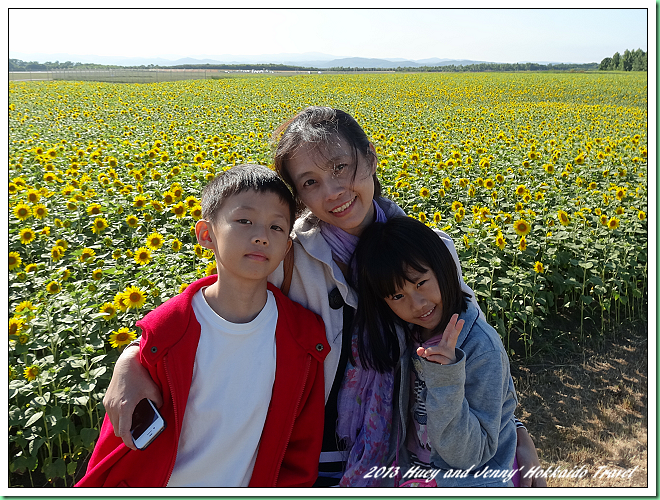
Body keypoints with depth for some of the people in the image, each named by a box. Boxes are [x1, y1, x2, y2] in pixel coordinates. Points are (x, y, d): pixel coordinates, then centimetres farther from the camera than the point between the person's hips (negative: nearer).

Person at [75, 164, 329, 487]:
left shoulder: (307, 337, -15)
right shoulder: (162, 334, -20)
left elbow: (300, 452, -6)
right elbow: (119, 451, -9)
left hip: (252, 486, 1)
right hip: (166, 486, -1)